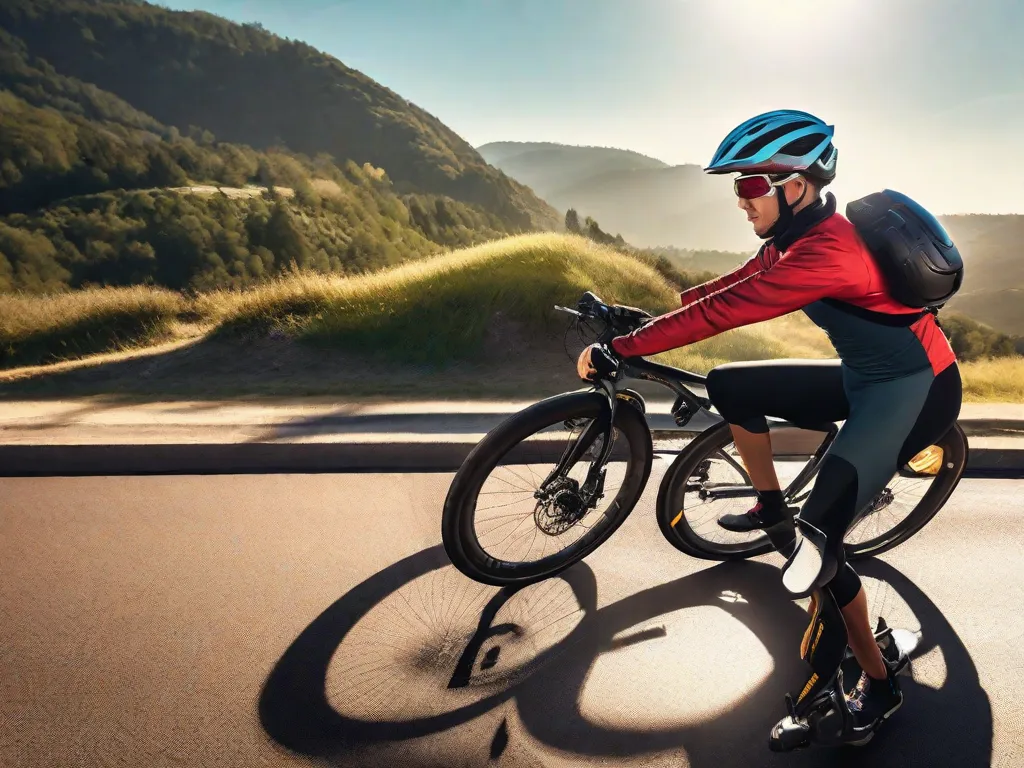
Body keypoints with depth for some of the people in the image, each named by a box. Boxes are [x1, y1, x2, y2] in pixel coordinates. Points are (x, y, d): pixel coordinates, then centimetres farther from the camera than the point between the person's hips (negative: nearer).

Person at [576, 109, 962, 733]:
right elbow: (732, 285, 6)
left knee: (817, 542, -14)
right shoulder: (798, 234, 0)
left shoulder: (827, 249, -29)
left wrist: (619, 350, -30)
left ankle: (879, 685, 10)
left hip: (915, 392, -9)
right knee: (728, 385, 2)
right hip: (865, 378, 9)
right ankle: (772, 507, 19)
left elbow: (725, 310, -33)